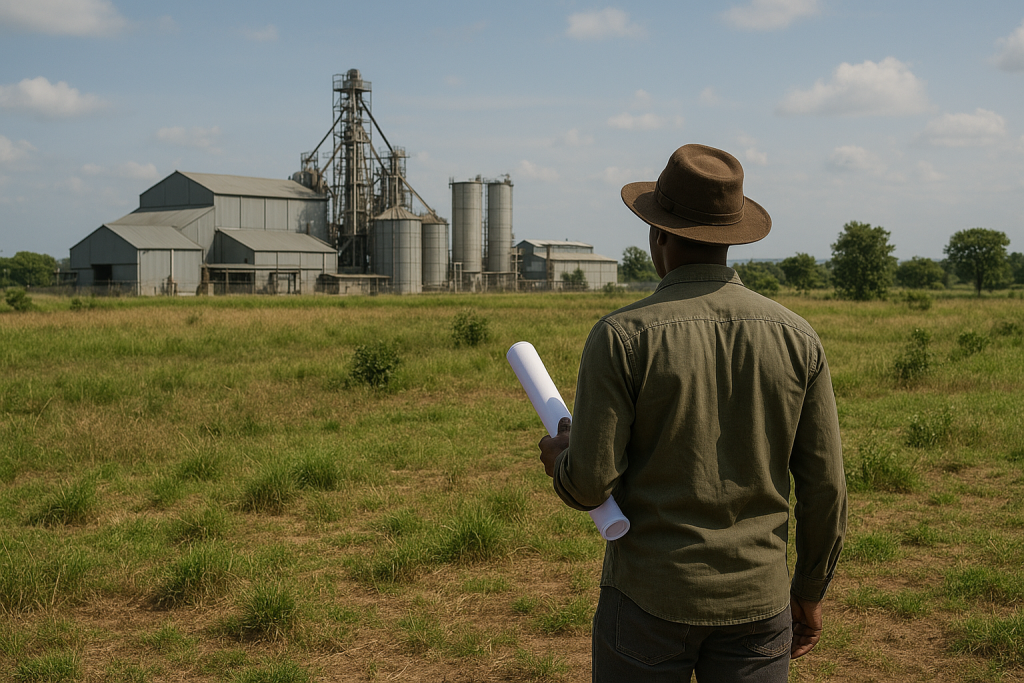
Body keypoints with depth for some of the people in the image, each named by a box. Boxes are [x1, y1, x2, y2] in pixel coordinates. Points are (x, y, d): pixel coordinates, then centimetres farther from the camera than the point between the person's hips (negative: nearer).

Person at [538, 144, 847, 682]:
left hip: (650, 597, -2)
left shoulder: (623, 336, -13)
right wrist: (809, 593, 13)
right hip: (757, 602, 3)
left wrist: (560, 457, 9)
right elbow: (826, 486, 0)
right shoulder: (796, 336, -2)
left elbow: (589, 484, -14)